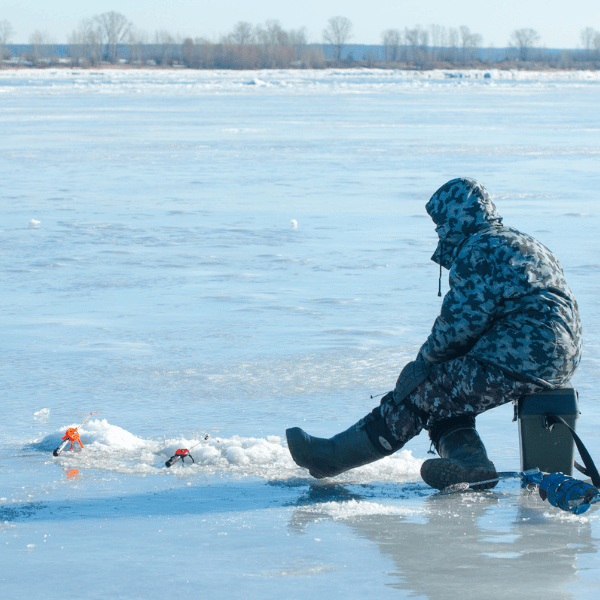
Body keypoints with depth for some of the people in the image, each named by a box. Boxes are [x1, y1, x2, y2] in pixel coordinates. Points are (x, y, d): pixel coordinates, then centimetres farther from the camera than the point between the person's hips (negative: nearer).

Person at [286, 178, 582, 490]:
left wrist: (428, 356, 3)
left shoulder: (478, 250, -10)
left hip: (519, 365, -10)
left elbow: (460, 321, -15)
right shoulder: (523, 245, 23)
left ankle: (331, 456, 6)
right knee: (442, 390, 17)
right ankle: (469, 459, -2)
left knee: (421, 393, -1)